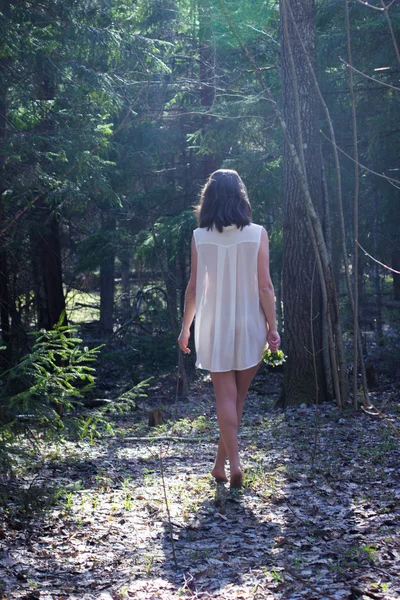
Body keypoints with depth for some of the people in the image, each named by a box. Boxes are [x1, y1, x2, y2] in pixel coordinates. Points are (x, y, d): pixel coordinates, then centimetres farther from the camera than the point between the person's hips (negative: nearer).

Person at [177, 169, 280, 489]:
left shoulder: (200, 237, -5)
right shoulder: (257, 234, -7)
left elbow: (194, 286, -1)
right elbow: (265, 286, -7)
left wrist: (185, 327, 9)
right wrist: (273, 326, 0)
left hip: (214, 326, 0)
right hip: (249, 324, 0)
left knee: (226, 396, 5)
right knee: (238, 396, 13)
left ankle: (233, 461, -8)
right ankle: (221, 462, 20)